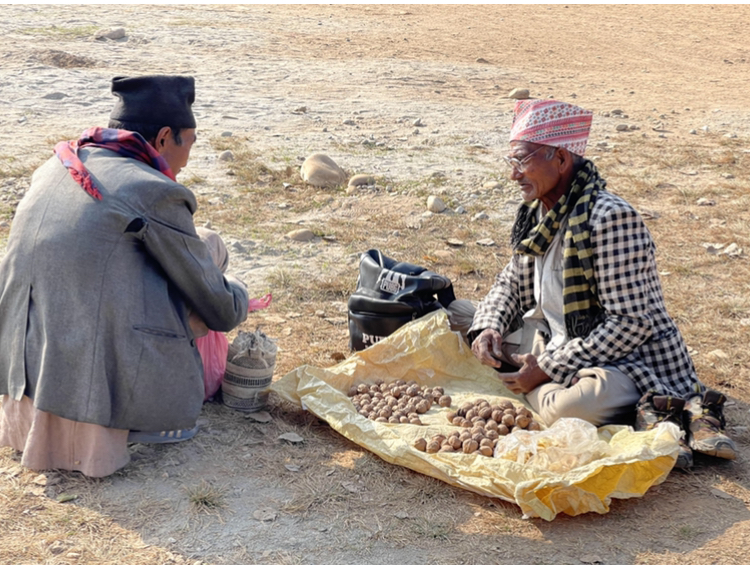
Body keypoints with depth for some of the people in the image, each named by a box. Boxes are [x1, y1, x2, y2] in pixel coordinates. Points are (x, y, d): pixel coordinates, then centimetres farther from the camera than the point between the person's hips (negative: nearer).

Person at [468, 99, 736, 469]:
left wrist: (548, 368, -21)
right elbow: (511, 285, 18)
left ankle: (650, 413, -11)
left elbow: (632, 324, -24)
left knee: (568, 410, -37)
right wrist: (487, 327, -5)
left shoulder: (612, 219, -21)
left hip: (628, 359, -10)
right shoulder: (537, 214, 6)